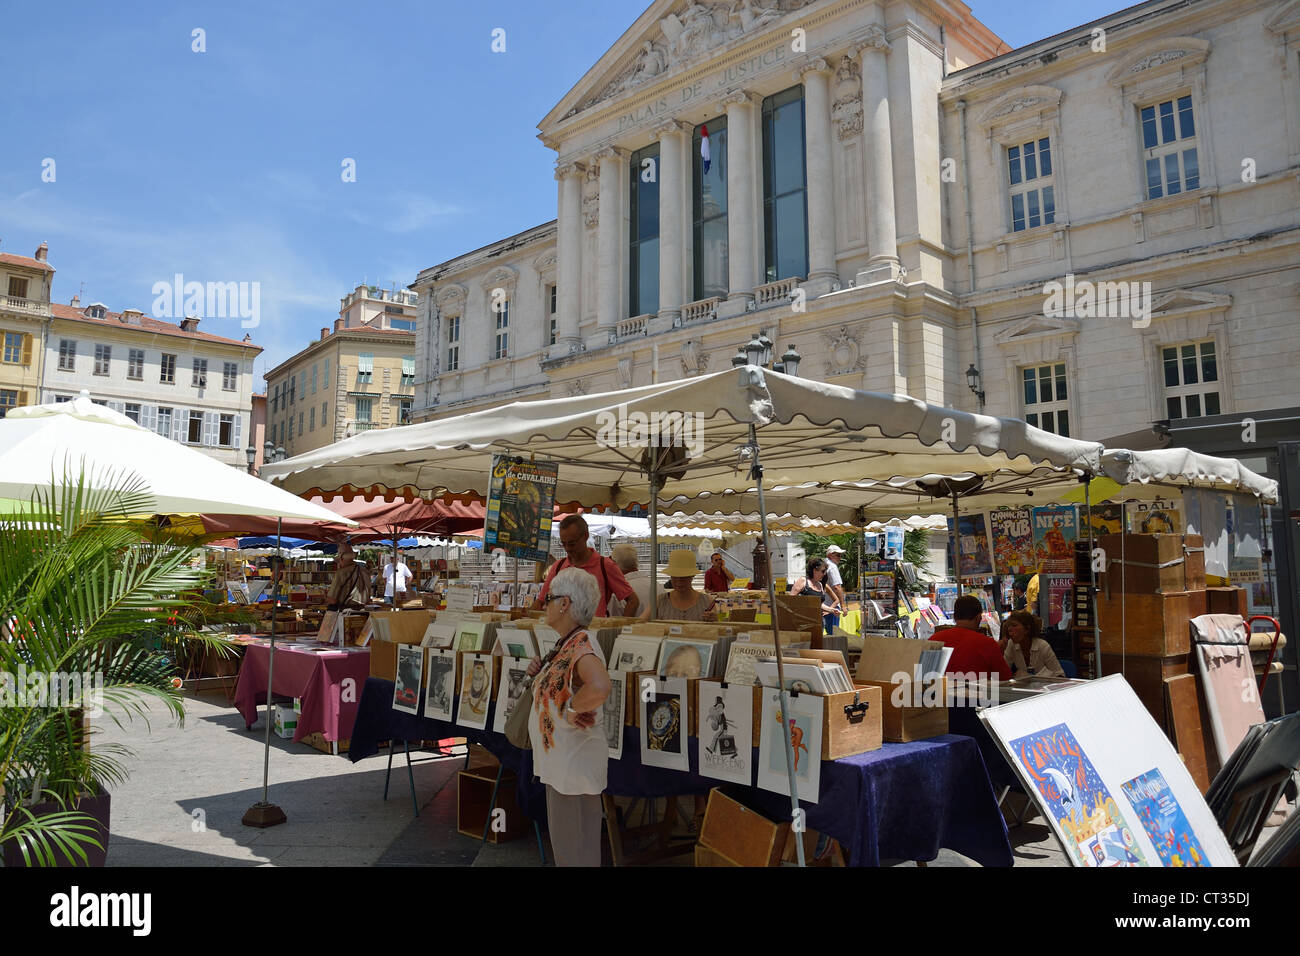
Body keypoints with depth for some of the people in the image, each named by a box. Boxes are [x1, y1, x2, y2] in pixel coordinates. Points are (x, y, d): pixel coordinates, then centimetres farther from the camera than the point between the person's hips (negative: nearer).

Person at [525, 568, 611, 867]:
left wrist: (571, 709, -28)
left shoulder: (581, 645, -24)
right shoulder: (566, 644, 8)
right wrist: (539, 674, 4)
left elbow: (599, 687, -44)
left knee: (576, 852, 5)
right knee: (563, 844, 22)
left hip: (574, 765, -10)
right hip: (559, 763, 10)